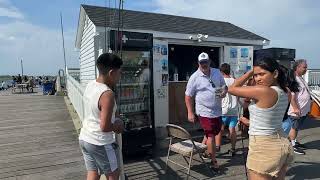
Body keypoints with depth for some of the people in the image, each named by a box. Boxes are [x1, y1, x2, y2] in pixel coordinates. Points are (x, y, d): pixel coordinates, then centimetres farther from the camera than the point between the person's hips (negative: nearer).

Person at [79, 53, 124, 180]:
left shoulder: (90, 85, 1)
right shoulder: (107, 94, -26)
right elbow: (105, 127, -27)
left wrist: (113, 123, 5)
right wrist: (117, 125, -7)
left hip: (84, 138, 8)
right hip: (100, 143, -8)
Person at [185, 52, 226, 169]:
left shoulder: (217, 73, 4)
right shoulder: (194, 77, -11)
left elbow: (224, 86, 15)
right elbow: (188, 96, -7)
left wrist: (224, 92, -9)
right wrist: (190, 113, -10)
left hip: (217, 111, 6)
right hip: (205, 112, -6)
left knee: (213, 133, 20)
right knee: (211, 136, -2)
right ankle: (214, 161, 14)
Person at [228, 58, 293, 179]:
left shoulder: (263, 91, -24)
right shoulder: (284, 92, 2)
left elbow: (232, 89, -15)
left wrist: (249, 72, -7)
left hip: (263, 148, -9)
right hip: (283, 144, 9)